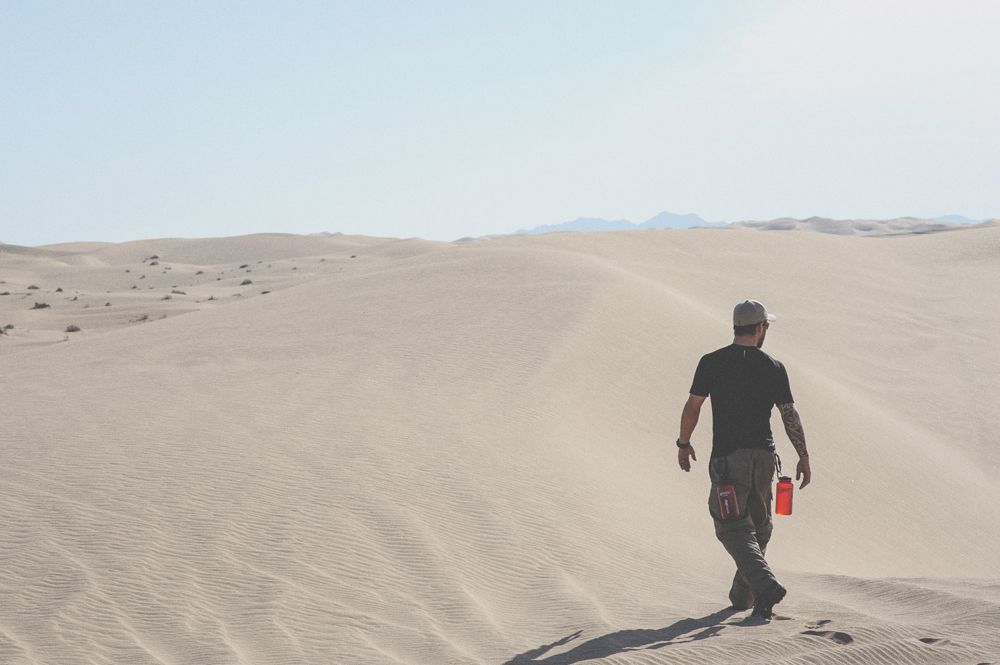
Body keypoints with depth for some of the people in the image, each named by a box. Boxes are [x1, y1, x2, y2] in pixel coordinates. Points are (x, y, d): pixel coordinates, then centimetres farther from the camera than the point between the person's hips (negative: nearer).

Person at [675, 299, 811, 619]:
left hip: (727, 458, -3)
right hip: (763, 457, 3)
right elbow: (790, 414, -2)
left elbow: (692, 406, -1)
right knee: (758, 526, 17)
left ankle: (766, 586, -21)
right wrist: (804, 457, 4)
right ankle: (742, 596, 24)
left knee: (733, 527, -1)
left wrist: (684, 443, 14)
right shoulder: (773, 368, 0)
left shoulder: (711, 362, -4)